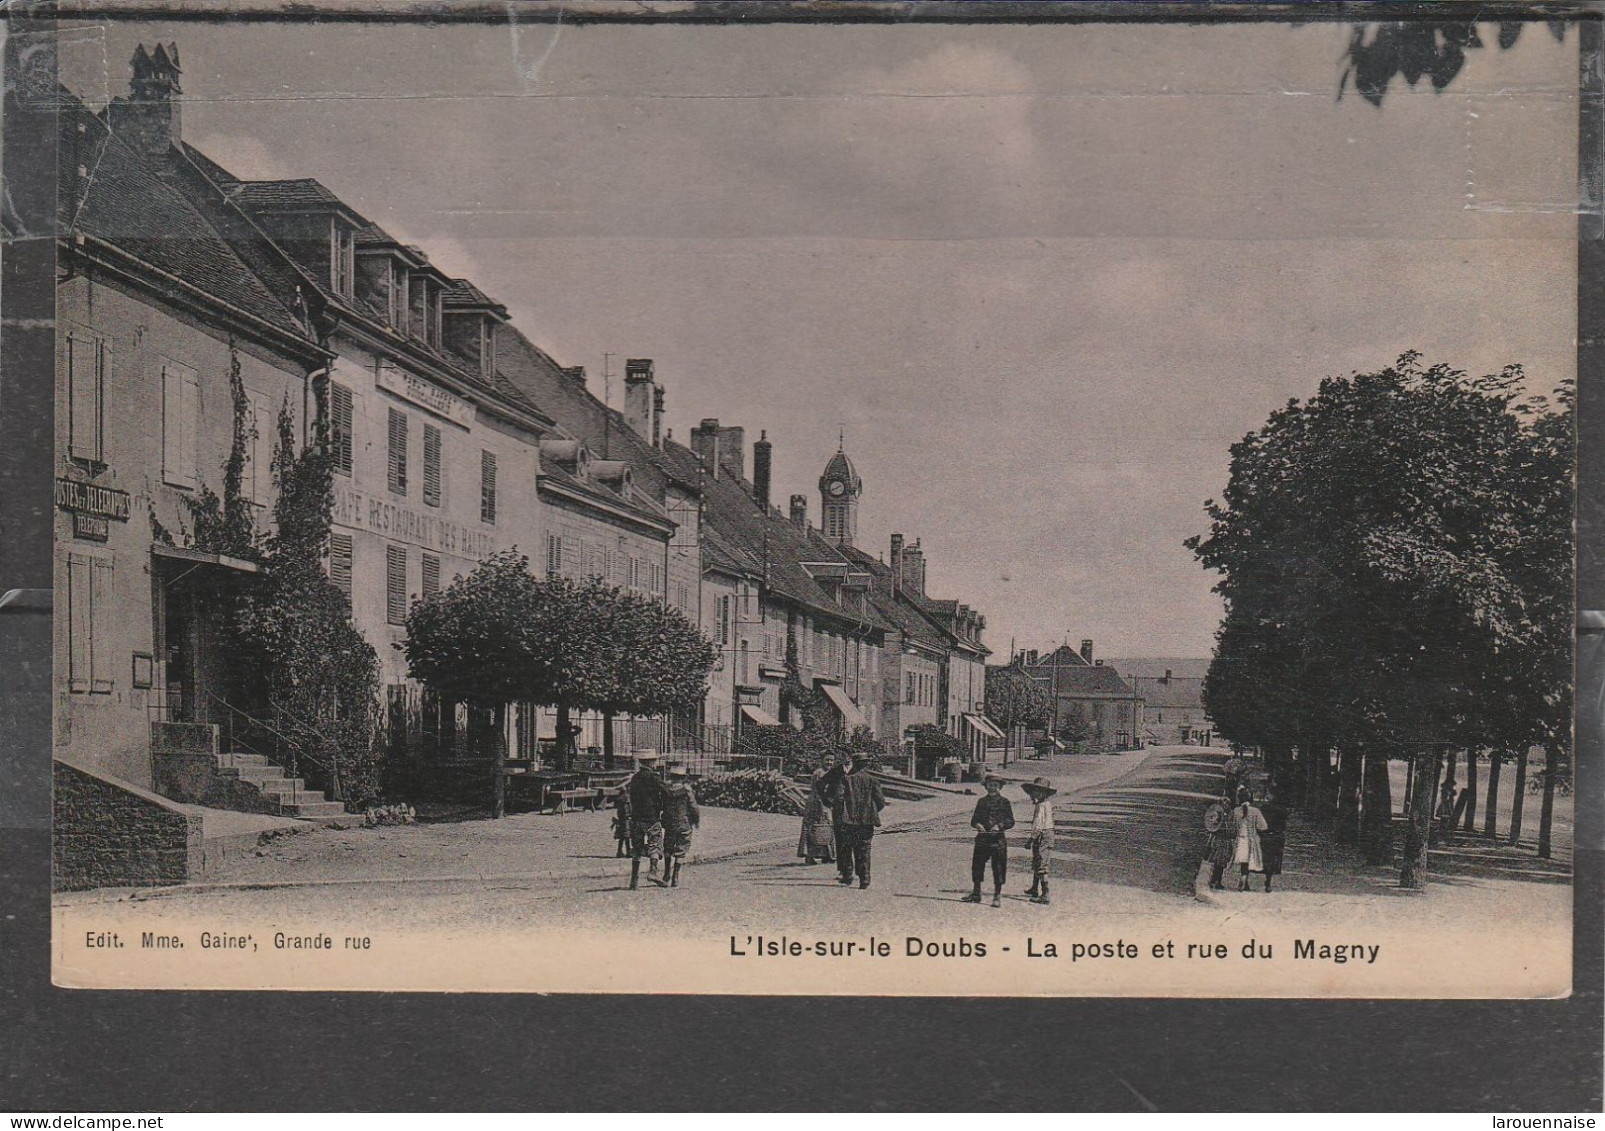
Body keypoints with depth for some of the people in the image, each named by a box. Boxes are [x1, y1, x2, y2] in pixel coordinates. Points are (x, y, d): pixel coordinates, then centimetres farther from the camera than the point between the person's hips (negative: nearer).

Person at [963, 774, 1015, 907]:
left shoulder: (1004, 802, 1)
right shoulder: (982, 801, 12)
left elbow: (1011, 821, -3)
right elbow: (974, 819, 13)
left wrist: (999, 826, -19)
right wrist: (977, 824, -9)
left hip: (998, 838, -4)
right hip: (982, 837, 4)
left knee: (998, 867, -2)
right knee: (977, 865, 7)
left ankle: (997, 896, 6)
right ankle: (976, 893, 20)